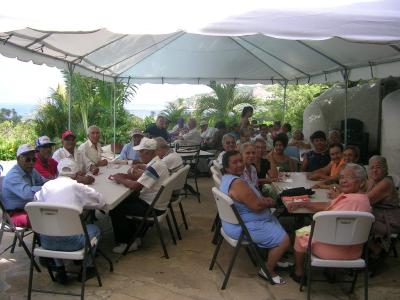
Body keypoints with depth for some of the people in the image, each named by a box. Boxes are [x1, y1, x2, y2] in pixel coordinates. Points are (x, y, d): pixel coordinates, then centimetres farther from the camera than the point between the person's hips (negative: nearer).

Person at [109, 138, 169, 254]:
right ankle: (134, 236, 22)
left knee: (115, 210, -7)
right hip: (153, 201, 10)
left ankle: (126, 243, 7)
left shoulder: (155, 167, -25)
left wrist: (120, 179, -11)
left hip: (153, 207, -10)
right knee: (124, 201, 20)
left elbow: (136, 186, -26)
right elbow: (141, 179, 15)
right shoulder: (156, 163, 7)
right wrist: (125, 176, 2)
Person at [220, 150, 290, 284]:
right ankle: (268, 271, 7)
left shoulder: (227, 178, 5)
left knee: (276, 221, 28)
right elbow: (257, 206, -28)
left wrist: (263, 199, 0)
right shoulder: (238, 184, -29)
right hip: (243, 227, -11)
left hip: (236, 222, 11)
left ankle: (273, 258, 33)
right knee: (284, 240, -10)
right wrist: (270, 203, -6)